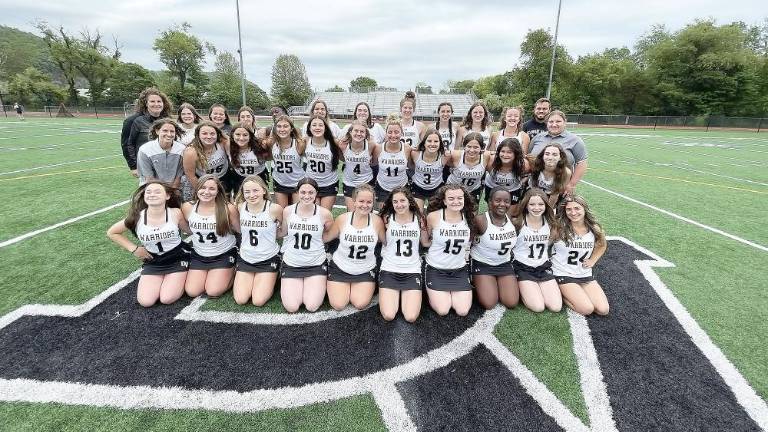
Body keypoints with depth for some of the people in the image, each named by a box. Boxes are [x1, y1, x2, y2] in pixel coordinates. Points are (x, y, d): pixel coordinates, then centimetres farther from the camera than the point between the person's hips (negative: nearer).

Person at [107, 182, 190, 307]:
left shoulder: (175, 213, -15)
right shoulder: (137, 217, -12)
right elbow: (111, 233, 6)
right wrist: (134, 249, -2)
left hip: (177, 259, -3)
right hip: (153, 261, 3)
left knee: (167, 299, -15)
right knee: (145, 302, -10)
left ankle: (182, 276, 14)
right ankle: (163, 279, 19)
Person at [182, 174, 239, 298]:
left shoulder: (228, 209, -18)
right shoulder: (188, 207, -8)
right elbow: (187, 229, 11)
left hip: (224, 255, -4)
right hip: (199, 255, 4)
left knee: (213, 292, -12)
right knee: (191, 292, -5)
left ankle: (231, 272, 16)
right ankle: (210, 275, 24)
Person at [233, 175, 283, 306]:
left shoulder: (274, 209, -20)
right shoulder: (240, 207, -9)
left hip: (268, 259, -3)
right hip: (245, 258, 3)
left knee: (258, 301, -7)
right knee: (240, 300, 0)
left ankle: (270, 280, 21)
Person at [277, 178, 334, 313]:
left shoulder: (324, 214, -11)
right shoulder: (288, 211, -7)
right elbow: (283, 232, 9)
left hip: (316, 264, -1)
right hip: (291, 264, 1)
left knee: (312, 307, -10)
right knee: (291, 308, -7)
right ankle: (289, 286, 25)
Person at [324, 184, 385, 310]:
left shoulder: (377, 221, -13)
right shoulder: (342, 219, -13)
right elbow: (326, 238, -1)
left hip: (366, 271, 0)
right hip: (340, 268, 0)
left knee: (361, 304, -12)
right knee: (338, 305, -8)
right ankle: (345, 287, 26)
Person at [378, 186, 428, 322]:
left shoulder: (418, 218, -1)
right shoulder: (387, 218, -3)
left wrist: (423, 225, -5)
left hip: (412, 271, 1)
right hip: (389, 271, 0)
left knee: (411, 317, -11)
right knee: (388, 316, -12)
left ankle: (406, 296, 22)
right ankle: (392, 295, 21)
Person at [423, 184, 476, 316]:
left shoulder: (469, 217, -7)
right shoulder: (434, 217, -16)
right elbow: (425, 242, -2)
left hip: (459, 270, 3)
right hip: (436, 269, -3)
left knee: (463, 311, -3)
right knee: (442, 311, -6)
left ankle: (451, 293, 28)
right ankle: (434, 293, 26)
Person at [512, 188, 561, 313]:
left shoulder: (550, 223, -1)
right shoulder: (517, 223, -13)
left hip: (543, 267, 4)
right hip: (523, 268, -4)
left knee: (556, 307, -10)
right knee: (538, 307, -17)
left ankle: (539, 288, 18)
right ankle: (521, 288, 12)